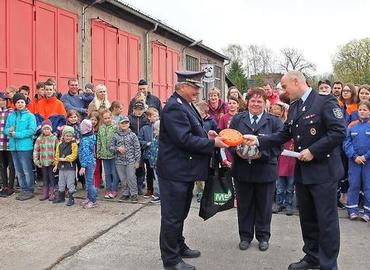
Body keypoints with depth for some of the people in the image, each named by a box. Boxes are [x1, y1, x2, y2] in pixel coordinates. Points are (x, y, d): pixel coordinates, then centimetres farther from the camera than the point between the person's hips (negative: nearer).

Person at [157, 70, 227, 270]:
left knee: (180, 214, 22)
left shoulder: (186, 105, 13)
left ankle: (179, 247, 38)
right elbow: (185, 139, -26)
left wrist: (206, 135, 3)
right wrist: (212, 143, -19)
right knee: (172, 216, 2)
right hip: (175, 171, -10)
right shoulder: (174, 108, -19)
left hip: (185, 170, 10)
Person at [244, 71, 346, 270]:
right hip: (302, 172, 8)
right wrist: (258, 140, -3)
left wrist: (313, 151, -20)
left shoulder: (325, 101, -12)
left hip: (323, 171, -7)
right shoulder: (293, 107, 11)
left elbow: (339, 131, -18)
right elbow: (283, 135, 9)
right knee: (307, 218, 17)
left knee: (326, 220, 2)